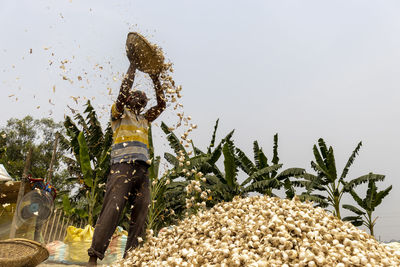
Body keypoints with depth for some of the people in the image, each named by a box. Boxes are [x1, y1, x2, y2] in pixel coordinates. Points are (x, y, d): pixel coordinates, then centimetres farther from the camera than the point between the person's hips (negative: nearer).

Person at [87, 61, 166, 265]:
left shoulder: (144, 119, 30)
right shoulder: (119, 113, 14)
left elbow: (161, 104, 25)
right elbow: (124, 92, -2)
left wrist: (155, 79, 21)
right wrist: (133, 66, 4)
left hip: (142, 170, 6)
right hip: (122, 166, -6)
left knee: (140, 215, -2)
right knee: (112, 210, -16)